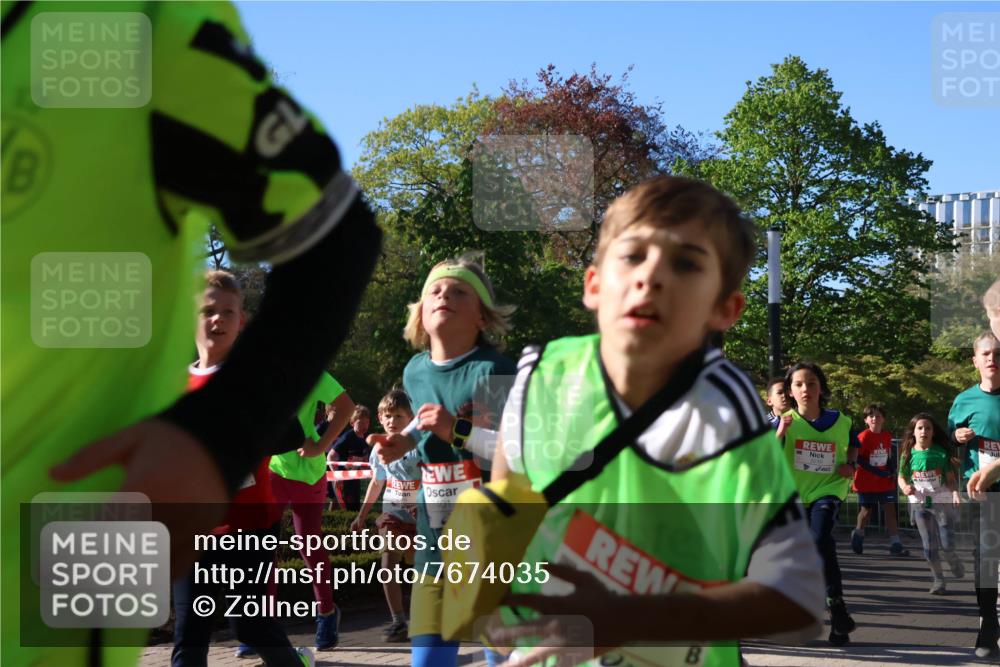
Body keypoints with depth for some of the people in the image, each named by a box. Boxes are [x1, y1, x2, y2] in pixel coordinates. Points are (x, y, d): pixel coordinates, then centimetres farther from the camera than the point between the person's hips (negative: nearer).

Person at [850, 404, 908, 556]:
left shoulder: (887, 437, 2)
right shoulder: (864, 436, -13)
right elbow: (858, 458, -16)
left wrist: (892, 471, -1)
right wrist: (877, 472, -21)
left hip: (885, 481, 3)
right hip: (866, 481, -3)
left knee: (890, 509, -5)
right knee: (866, 510, 10)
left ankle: (895, 543, -7)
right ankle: (858, 534, 35)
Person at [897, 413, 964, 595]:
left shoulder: (942, 452, -4)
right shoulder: (908, 454, 1)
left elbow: (951, 478, -2)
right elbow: (902, 477, 9)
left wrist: (955, 493, -20)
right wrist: (905, 487, -13)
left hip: (942, 501, -2)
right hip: (920, 503, 2)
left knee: (946, 545, -5)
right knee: (929, 546, 2)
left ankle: (954, 561, 30)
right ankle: (938, 578, 18)